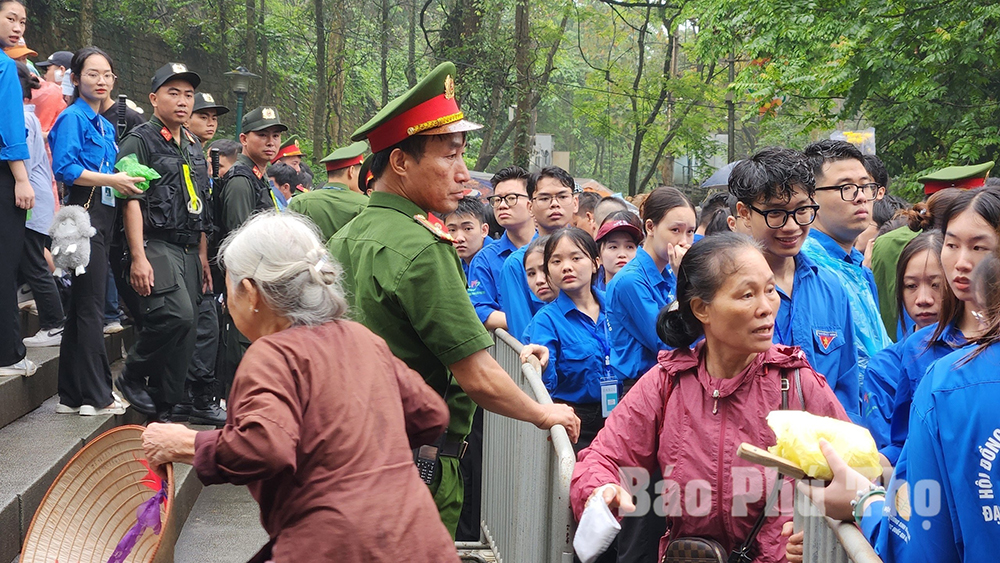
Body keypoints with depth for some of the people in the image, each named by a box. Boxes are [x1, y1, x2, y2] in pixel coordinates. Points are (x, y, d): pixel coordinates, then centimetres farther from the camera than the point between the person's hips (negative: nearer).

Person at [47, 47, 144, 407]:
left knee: (83, 306, 10)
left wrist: (125, 181, 5)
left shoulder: (106, 126, 20)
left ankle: (73, 395, 15)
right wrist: (112, 180, -15)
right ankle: (96, 397, -4)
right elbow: (65, 168, -16)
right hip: (84, 212, -9)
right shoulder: (73, 117, -6)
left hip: (103, 215, 9)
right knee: (90, 305, -7)